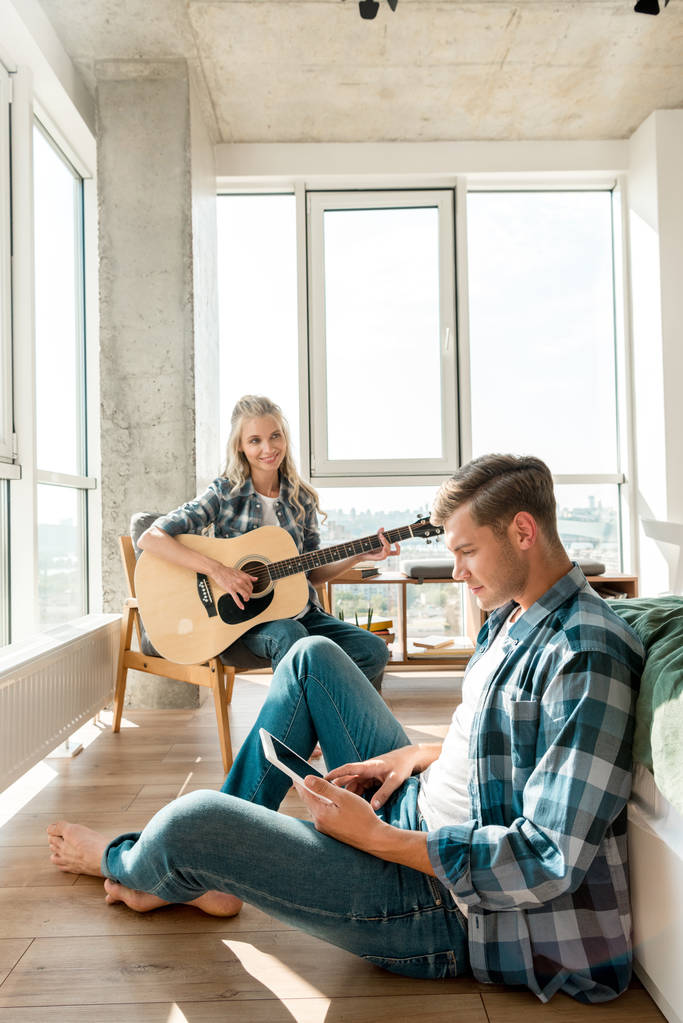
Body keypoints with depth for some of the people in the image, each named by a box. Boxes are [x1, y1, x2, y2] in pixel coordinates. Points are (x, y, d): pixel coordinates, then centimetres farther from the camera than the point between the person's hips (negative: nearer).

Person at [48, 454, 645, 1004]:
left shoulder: (586, 657, -26)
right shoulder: (512, 618, 6)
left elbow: (549, 862, -28)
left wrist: (376, 836, -24)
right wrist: (419, 754, 3)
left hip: (453, 906, -10)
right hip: (420, 808, 10)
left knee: (192, 821, -18)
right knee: (313, 657, 10)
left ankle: (121, 862, 24)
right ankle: (201, 872, 17)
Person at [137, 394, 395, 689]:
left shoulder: (301, 499, 5)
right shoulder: (225, 494, -8)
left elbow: (310, 574, 12)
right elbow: (150, 539, -18)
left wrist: (360, 556, -2)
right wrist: (217, 570, -26)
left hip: (300, 612, 5)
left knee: (374, 651, -15)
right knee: (290, 636, -36)